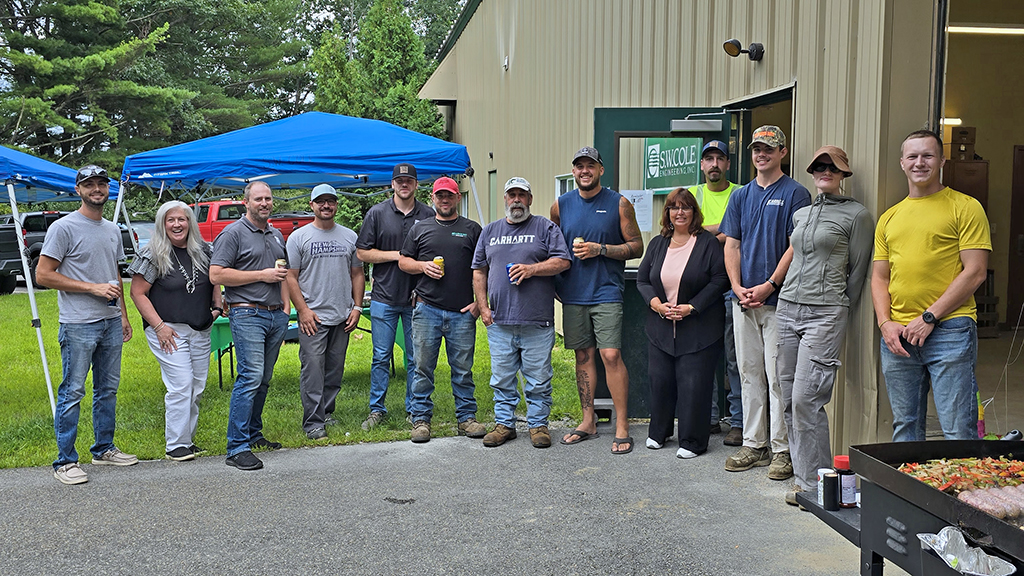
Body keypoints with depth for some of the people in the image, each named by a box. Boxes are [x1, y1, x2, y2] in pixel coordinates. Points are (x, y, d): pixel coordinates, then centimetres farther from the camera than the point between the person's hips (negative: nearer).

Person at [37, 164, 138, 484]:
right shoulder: (63, 227, -8)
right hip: (79, 325, -7)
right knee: (72, 392, -4)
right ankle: (65, 461, 4)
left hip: (111, 323, 7)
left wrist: (123, 315, 17)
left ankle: (104, 449, 26)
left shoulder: (113, 229, 15)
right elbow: (43, 275, -12)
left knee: (108, 389, 14)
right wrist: (93, 287, -15)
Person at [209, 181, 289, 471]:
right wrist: (261, 275, -12)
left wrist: (285, 308, 16)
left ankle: (253, 434, 22)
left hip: (276, 315, 7)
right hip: (247, 314, -7)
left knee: (264, 379, 11)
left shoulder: (277, 235, 19)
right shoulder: (233, 233, -4)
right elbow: (216, 275, -12)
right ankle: (237, 447, -11)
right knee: (251, 377, -14)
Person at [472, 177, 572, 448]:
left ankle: (538, 424, 14)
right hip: (499, 322, 3)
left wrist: (532, 269, -14)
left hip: (537, 323, -3)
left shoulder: (545, 228, 6)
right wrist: (483, 307, 7)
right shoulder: (490, 231, 16)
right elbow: (479, 270, 17)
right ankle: (504, 423, 19)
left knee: (538, 379, 2)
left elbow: (563, 261, -2)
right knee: (502, 379, 7)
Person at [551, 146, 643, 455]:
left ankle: (622, 426, -3)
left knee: (611, 355, -10)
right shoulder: (561, 205, 9)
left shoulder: (619, 204, 0)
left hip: (606, 293, -3)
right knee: (583, 355, 8)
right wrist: (557, 285, 8)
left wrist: (600, 249, -12)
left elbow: (636, 246, 0)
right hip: (572, 294, 3)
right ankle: (588, 421, 18)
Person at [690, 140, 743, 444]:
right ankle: (709, 418, 18)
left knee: (734, 358, -3)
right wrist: (720, 229, -9)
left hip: (730, 285, -3)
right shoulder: (692, 194, 14)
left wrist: (703, 233, -11)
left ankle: (738, 422, 4)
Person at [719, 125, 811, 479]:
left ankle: (781, 449, 5)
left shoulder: (795, 194, -1)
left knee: (778, 377, -3)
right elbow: (731, 245, 11)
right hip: (743, 300, 5)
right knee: (749, 373, 10)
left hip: (778, 300, -5)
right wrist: (738, 287, -3)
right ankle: (753, 444, 19)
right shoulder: (741, 195, 14)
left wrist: (768, 286, -15)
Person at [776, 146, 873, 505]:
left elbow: (857, 271, 3)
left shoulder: (856, 215, -1)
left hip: (825, 314, -6)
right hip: (788, 307, 6)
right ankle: (802, 471, 16)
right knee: (789, 398, 6)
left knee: (806, 398, -12)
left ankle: (813, 482, -1)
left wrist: (839, 309, 7)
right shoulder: (800, 214, 17)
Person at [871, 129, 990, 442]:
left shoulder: (965, 207, 1)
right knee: (904, 426, 11)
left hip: (949, 331, -5)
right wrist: (885, 324, -2)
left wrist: (929, 317, -11)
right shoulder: (889, 218, 16)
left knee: (958, 432, -3)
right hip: (897, 335, 5)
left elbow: (975, 272, -6)